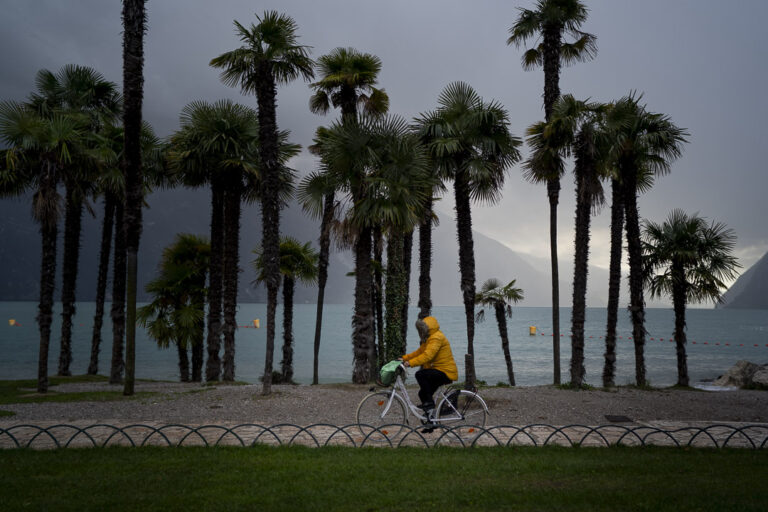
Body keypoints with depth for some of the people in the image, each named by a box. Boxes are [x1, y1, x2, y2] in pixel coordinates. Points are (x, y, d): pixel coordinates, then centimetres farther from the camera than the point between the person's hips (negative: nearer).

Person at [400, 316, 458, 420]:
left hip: (446, 372, -11)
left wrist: (410, 363, -31)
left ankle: (429, 405, -20)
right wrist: (404, 358, 5)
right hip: (439, 371, 11)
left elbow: (427, 355, -28)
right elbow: (419, 352, 17)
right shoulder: (429, 338, 18)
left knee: (420, 374, -26)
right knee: (423, 393, 10)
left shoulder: (436, 337, -17)